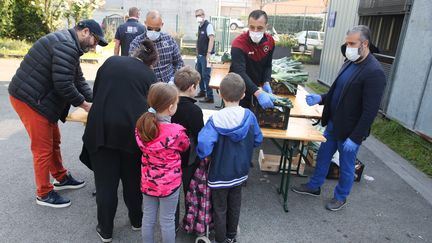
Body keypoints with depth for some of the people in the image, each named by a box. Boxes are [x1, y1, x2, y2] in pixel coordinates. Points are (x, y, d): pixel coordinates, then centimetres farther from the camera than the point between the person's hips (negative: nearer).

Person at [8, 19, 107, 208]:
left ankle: (61, 178, 35)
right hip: (29, 99, -10)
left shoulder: (70, 46, 15)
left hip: (41, 99, 10)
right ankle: (44, 194, 14)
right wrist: (83, 104, -13)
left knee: (54, 140, 19)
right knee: (43, 148, -1)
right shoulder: (66, 45, -20)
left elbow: (78, 80, 15)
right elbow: (63, 84, -26)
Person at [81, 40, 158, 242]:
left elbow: (96, 92, 20)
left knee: (105, 181, 10)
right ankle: (136, 220, 36)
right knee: (133, 178, 18)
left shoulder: (111, 61, 13)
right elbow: (150, 106, 11)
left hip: (102, 127, 1)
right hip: (132, 130, 0)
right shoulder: (150, 75, 9)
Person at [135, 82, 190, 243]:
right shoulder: (177, 131, -25)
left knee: (148, 217, 21)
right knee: (167, 221, 14)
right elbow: (185, 147, -4)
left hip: (148, 181, 5)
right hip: (169, 183, -4)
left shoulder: (142, 125, -11)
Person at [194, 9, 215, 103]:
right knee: (199, 74, 17)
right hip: (200, 55, 9)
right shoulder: (199, 27, 15)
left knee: (206, 76, -8)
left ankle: (210, 97, -3)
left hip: (206, 55, -9)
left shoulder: (208, 25, -11)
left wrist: (209, 53, -29)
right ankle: (202, 92, 32)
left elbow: (211, 39, -22)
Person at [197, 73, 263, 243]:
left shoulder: (215, 120, -26)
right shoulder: (249, 116, -15)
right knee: (234, 205, 25)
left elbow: (204, 145, -37)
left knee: (220, 209, 18)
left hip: (220, 174, -4)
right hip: (240, 172, 4)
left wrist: (203, 156, -15)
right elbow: (258, 140, -2)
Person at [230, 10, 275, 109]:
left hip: (256, 87, 5)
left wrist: (266, 83, -15)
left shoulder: (270, 41, -7)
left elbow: (267, 66, 4)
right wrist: (258, 93, -48)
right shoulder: (239, 44, -26)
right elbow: (240, 73, -37)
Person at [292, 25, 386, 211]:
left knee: (346, 165, 13)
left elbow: (370, 111, -22)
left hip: (350, 130, -7)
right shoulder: (350, 63, 4)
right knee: (323, 156, 20)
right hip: (333, 123, 8)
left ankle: (341, 197, 36)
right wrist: (321, 98, -3)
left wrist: (354, 138, -21)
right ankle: (314, 186, 41)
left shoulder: (374, 72, -22)